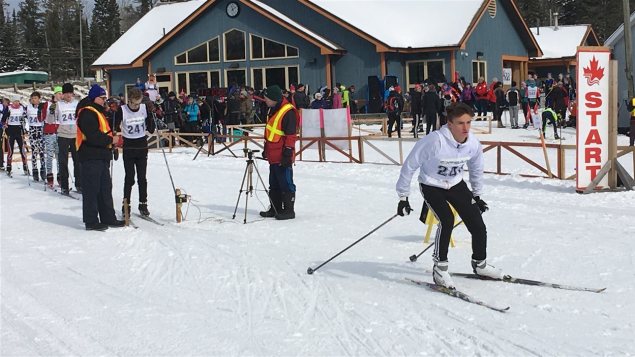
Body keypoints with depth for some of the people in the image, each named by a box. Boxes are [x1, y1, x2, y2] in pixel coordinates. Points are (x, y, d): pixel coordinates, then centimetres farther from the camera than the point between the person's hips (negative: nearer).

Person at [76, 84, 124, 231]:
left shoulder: (99, 113, 21)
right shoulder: (87, 113, -12)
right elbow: (92, 136, -23)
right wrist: (110, 139, -13)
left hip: (101, 157, 10)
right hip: (91, 157, -10)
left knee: (105, 188, 13)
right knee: (92, 189, -5)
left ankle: (108, 218, 21)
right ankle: (91, 221, 0)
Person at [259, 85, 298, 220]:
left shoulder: (288, 112, -15)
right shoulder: (273, 110, 15)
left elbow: (291, 134, -18)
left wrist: (288, 152, -20)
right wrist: (266, 149, 26)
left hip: (283, 157, -10)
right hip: (273, 156, 10)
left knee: (286, 184, -3)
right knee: (274, 184, 15)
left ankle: (289, 210, 4)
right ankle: (275, 208, 23)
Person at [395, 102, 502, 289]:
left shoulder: (474, 144, -15)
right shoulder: (435, 141, -33)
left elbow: (476, 169, 8)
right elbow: (409, 165, -23)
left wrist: (477, 195, 16)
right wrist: (403, 197, -18)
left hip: (456, 185, 5)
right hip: (432, 187, -5)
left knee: (478, 226, 1)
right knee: (447, 220, -27)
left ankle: (480, 264, 27)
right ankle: (440, 268, -10)